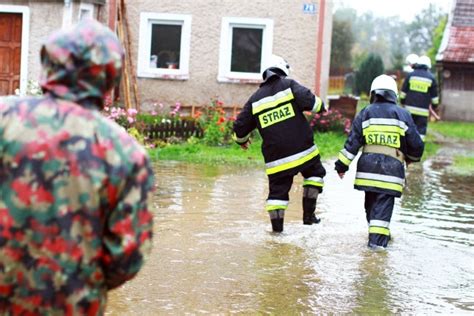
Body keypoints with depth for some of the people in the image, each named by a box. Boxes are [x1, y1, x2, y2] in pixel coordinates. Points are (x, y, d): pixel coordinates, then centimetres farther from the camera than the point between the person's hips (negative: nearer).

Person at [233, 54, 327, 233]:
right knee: (315, 173, 19)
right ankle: (308, 214, 11)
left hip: (275, 156, 3)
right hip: (302, 149, -2)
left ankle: (277, 226, 7)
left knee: (278, 189, 12)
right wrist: (320, 106, 7)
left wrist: (242, 140, 34)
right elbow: (309, 101, -15)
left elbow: (241, 126, 13)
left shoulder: (255, 99, 11)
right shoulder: (288, 85, 1)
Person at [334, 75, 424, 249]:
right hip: (392, 167, -2)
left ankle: (376, 233, 28)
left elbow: (352, 142, 3)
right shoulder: (402, 114, 4)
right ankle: (377, 238, -11)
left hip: (368, 166, 2)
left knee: (371, 201, 17)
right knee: (384, 203, -3)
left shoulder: (365, 114, 7)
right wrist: (412, 157, 27)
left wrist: (341, 166, 7)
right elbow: (416, 143, 6)